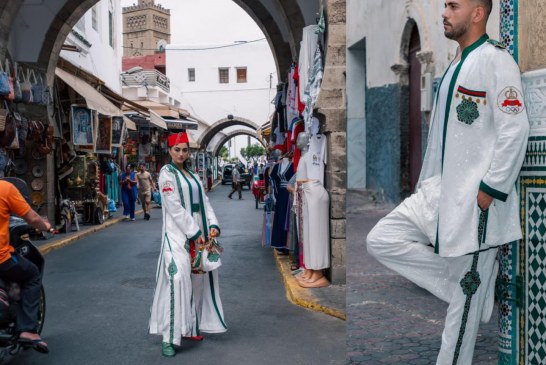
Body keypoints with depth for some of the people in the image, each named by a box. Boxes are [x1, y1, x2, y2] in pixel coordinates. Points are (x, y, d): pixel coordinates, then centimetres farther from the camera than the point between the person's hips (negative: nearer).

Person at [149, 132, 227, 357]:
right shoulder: (167, 173, -6)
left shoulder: (193, 175, 16)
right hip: (178, 235, -7)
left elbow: (204, 202, 12)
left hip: (198, 233, 8)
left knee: (197, 279, 11)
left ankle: (190, 327, 23)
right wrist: (195, 233, -17)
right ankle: (169, 337, -14)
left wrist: (213, 225, -5)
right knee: (178, 280, -17)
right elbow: (175, 208, -14)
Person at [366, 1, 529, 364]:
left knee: (466, 296, 1)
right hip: (439, 192, 9)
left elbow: (515, 129, -17)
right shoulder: (456, 64, 18)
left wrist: (489, 190, -19)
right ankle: (480, 282, 8)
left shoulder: (495, 59, -10)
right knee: (381, 240, 2)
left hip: (475, 197, -9)